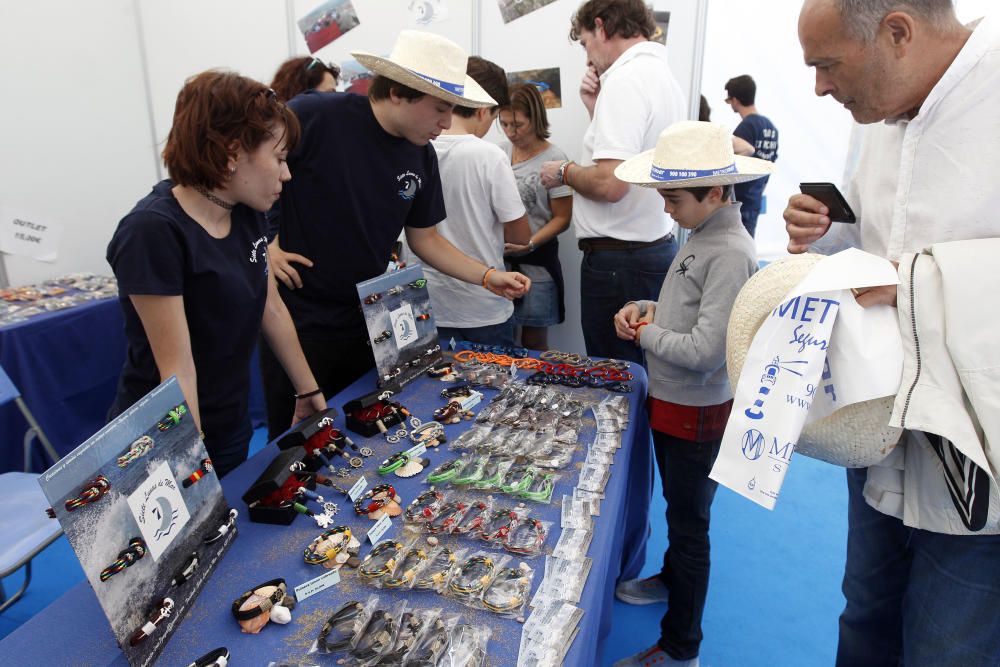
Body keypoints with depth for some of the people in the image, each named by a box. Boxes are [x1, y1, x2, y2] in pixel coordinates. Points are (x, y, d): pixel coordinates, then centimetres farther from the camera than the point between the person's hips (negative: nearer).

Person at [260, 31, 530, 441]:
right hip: (298, 319, -5)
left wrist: (487, 277, -3)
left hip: (368, 323, 5)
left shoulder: (421, 155, 0)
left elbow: (424, 238, 7)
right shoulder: (315, 116, -18)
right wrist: (262, 245, -15)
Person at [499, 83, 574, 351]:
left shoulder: (554, 159, -8)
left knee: (534, 343, 5)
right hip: (499, 257, 4)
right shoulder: (501, 153, 7)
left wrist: (529, 244, -20)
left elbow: (562, 218, -7)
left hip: (536, 259, -4)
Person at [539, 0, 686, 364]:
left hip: (620, 259, -10)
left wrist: (564, 172, -7)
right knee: (642, 373, 16)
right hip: (659, 248, 10)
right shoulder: (665, 76, 15)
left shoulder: (626, 79, -15)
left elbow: (611, 183, -25)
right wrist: (597, 109, 12)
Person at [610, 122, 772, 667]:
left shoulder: (730, 253, -25)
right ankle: (671, 579, 52)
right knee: (678, 509, 27)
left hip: (697, 412, -9)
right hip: (672, 401, 9)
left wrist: (646, 334, -14)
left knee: (689, 523, 7)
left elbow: (705, 350, -29)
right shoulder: (703, 237, 5)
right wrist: (644, 310, -2)